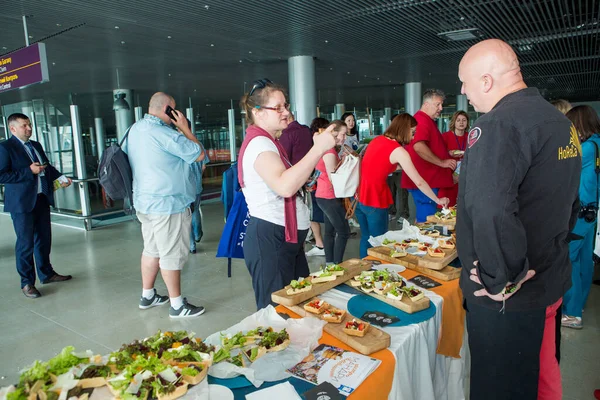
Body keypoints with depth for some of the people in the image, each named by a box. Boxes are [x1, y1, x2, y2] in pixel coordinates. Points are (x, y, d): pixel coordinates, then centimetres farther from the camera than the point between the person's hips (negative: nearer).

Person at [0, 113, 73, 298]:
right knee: (25, 243, -1)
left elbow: (47, 166, 21)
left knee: (44, 238, 16)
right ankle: (27, 283, 11)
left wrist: (60, 177, 5)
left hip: (42, 198, 7)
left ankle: (46, 273, 31)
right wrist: (29, 171, -21)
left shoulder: (36, 145, 14)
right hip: (22, 202, -7)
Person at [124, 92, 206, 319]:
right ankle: (177, 305, 9)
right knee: (172, 255, -1)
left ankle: (147, 296, 30)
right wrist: (185, 128, -6)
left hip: (144, 201, 10)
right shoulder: (164, 134, -20)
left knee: (152, 249, 18)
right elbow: (199, 155, -14)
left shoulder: (135, 129, 9)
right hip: (167, 204, -9)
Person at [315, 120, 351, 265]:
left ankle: (329, 263, 23)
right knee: (344, 232, -5)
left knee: (330, 230, 15)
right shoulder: (330, 152, -18)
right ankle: (337, 265, 0)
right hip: (329, 197, -10)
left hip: (324, 196, 10)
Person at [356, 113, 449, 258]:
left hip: (360, 197, 7)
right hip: (374, 201, -7)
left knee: (366, 238, 20)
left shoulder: (377, 139, 7)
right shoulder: (399, 151, -13)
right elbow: (419, 182, -12)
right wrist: (438, 200, -2)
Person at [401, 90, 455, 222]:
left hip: (427, 180, 11)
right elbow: (419, 147, -30)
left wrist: (447, 154, 21)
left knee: (423, 219, 16)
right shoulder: (422, 121, -14)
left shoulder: (427, 121, 20)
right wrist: (442, 162, -21)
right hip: (424, 181, -11)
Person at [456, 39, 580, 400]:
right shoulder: (560, 121, 9)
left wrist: (500, 279, -23)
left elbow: (490, 211, -35)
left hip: (509, 298, -9)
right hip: (550, 282, 9)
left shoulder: (499, 123, -22)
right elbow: (570, 203, 17)